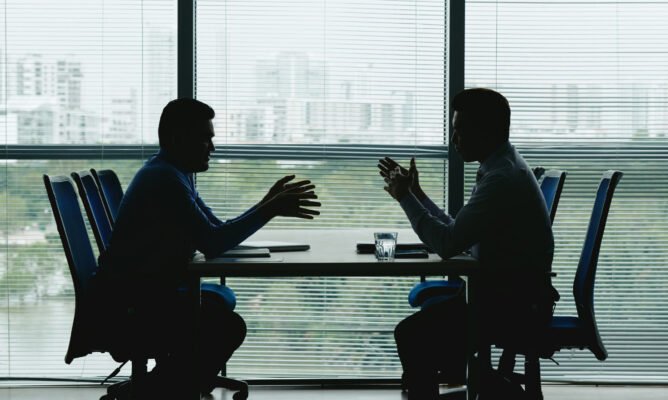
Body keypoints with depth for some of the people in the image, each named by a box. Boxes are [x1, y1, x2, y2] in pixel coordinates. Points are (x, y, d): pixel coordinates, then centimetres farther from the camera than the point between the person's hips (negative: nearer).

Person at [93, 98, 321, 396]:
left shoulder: (176, 174, 13)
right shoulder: (164, 178, -19)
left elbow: (219, 232, 15)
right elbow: (212, 244, -25)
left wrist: (268, 204, 6)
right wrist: (270, 211, -20)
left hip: (144, 293, 11)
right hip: (127, 308, -11)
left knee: (221, 298, 24)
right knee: (228, 327, -20)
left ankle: (166, 382, 22)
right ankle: (158, 389, -2)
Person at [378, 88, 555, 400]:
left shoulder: (501, 178, -22)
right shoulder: (502, 166, 10)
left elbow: (447, 244, -23)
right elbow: (456, 232, 15)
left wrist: (405, 198, -13)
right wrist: (415, 193, 11)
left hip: (510, 302, -10)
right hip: (511, 293, 10)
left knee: (411, 334, -15)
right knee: (427, 300, 22)